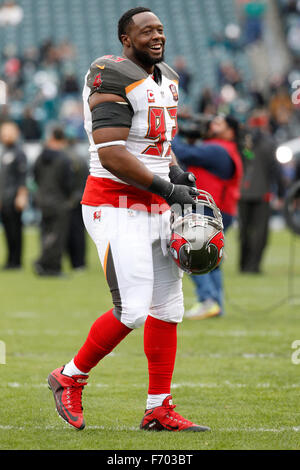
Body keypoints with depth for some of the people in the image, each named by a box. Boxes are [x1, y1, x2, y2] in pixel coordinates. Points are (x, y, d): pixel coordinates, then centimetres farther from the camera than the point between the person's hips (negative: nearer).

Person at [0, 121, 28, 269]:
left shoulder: (19, 153, -8)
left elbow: (23, 176, -12)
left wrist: (22, 196, -17)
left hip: (14, 197, -8)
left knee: (15, 228, -7)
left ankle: (16, 261, -5)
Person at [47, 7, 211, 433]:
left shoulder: (166, 79, 13)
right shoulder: (113, 78, -16)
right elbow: (111, 154, -23)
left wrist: (178, 173, 6)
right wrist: (166, 189, -22)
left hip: (156, 208, 9)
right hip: (117, 209, -9)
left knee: (169, 306, 8)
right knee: (132, 310, -14)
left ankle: (159, 409, 16)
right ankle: (69, 378, 7)